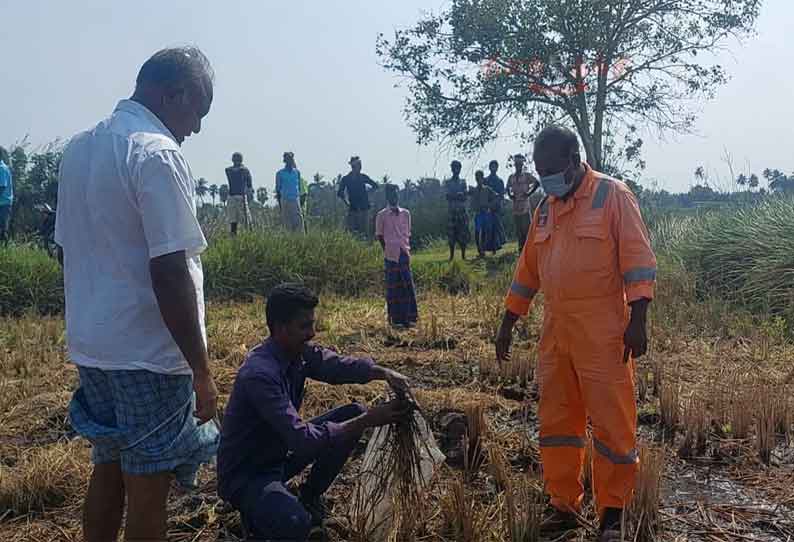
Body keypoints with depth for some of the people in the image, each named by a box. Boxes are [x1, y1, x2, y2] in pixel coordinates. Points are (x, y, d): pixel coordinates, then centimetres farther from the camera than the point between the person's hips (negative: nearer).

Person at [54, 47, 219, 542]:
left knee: (109, 470, 20)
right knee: (148, 487, 4)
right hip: (148, 354, -8)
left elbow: (70, 251, 15)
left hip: (91, 345, 8)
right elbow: (169, 274, -22)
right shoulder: (157, 154, -17)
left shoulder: (79, 148, 9)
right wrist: (202, 371, -16)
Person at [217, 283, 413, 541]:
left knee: (354, 413, 0)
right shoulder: (259, 374, -32)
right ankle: (256, 511, 1)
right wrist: (368, 421, -35)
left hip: (280, 454, 8)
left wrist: (385, 373, -28)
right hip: (244, 474, -8)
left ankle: (310, 496, 14)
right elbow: (301, 439, -36)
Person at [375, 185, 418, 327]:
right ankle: (396, 319, 5)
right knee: (393, 286, 0)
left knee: (408, 285, 0)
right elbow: (379, 236, 3)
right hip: (391, 255, -3)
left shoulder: (405, 213, 12)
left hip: (404, 253, 3)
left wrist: (407, 248, 6)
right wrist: (387, 249, -3)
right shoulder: (381, 215, 1)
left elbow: (408, 233, 16)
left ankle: (409, 317, 5)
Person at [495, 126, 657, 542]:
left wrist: (637, 320, -17)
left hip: (603, 334, -6)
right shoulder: (544, 209, 14)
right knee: (556, 421, 10)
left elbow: (637, 257, -9)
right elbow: (528, 271, 19)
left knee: (612, 422, 0)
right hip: (556, 332, 6)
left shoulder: (612, 195, -4)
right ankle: (563, 506, 24)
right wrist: (507, 325, 19)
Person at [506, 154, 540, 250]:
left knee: (527, 227, -9)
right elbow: (508, 188, 26)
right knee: (518, 229, 6)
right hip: (516, 206, 4)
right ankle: (521, 247, 12)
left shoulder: (527, 175, 0)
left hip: (526, 206, -4)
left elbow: (537, 183, -7)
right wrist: (510, 195, 9)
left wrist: (529, 193, -9)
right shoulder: (511, 177, 12)